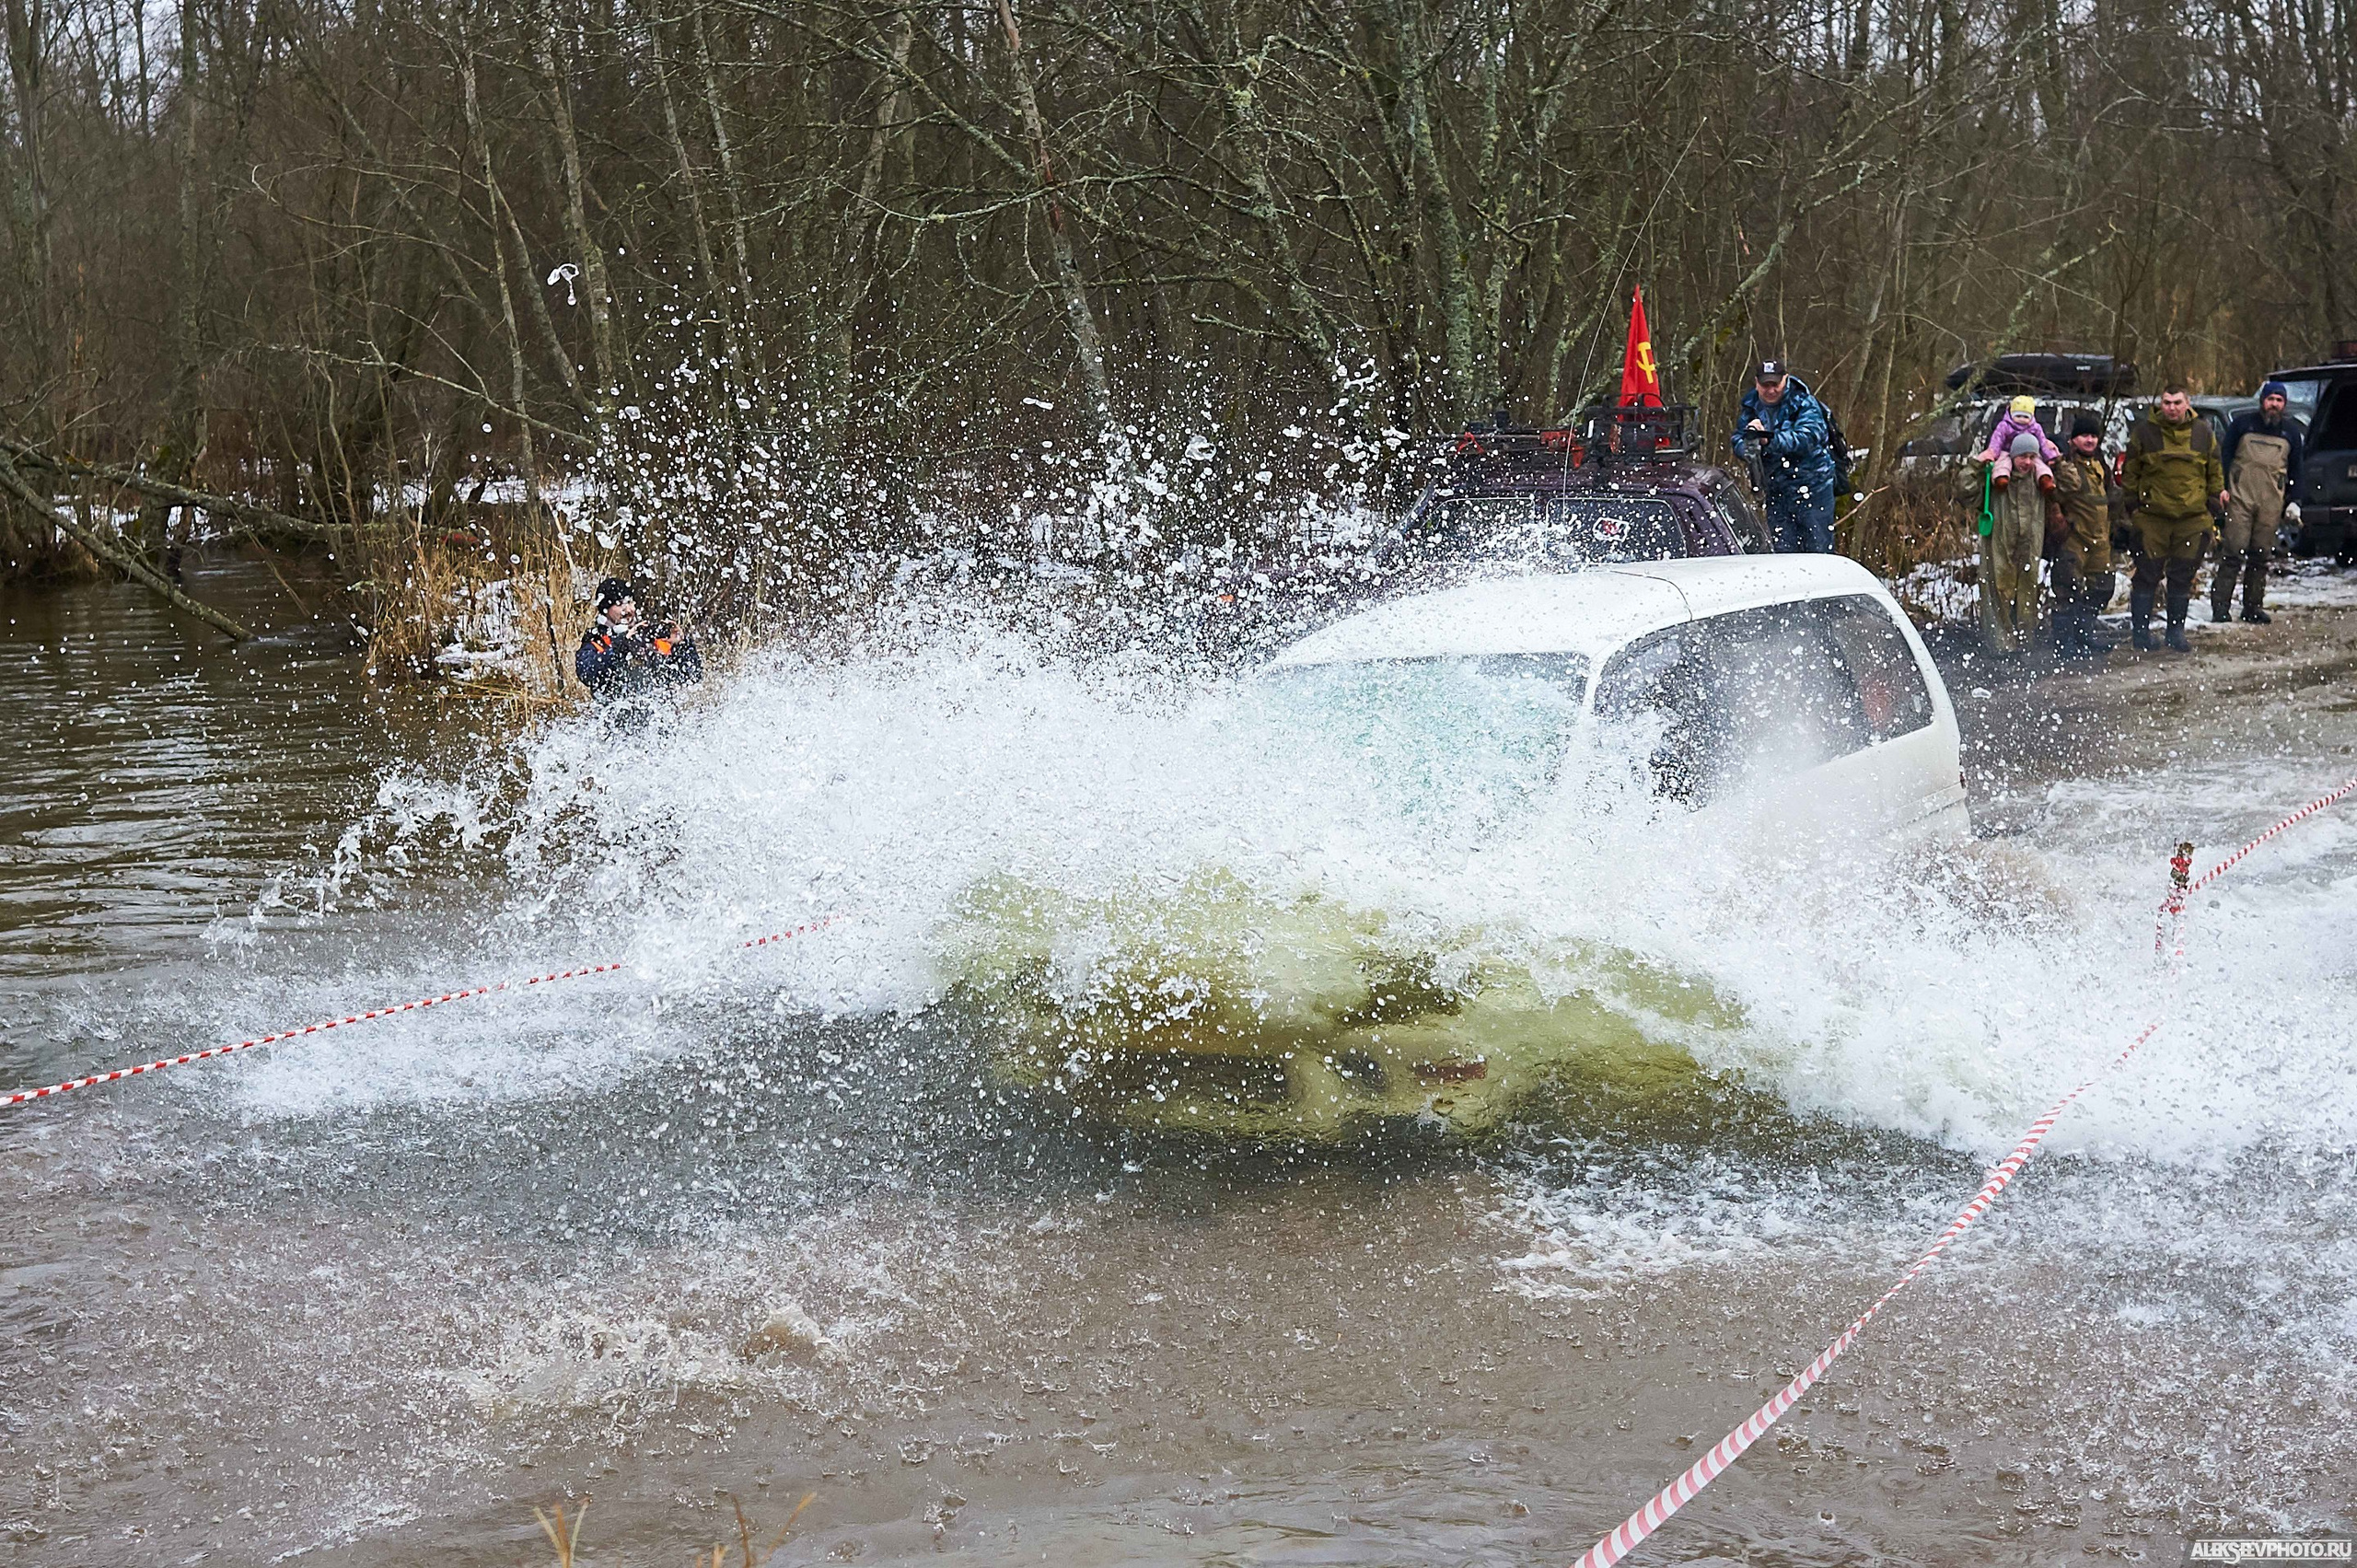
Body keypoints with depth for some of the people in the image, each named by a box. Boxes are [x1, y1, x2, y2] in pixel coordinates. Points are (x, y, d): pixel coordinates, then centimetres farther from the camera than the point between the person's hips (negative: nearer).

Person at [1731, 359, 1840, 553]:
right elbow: (1738, 441, 1)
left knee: (1819, 550, -3)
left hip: (1812, 487, -5)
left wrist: (1770, 440, -40)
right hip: (1776, 491, 5)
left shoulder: (1804, 403, -11)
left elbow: (1807, 437, -26)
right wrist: (1747, 448, -24)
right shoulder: (1751, 407, 6)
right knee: (1783, 552, 7)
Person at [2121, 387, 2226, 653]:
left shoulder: (2203, 432, 5)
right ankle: (2140, 629, 7)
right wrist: (2132, 500, 2)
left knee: (2183, 576, 7)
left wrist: (2216, 495, 10)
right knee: (2148, 573, -1)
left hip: (2192, 517, 2)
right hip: (2152, 516, -2)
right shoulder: (2144, 431, -1)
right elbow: (2130, 470, 7)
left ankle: (2176, 630, 16)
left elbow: (2215, 469, 16)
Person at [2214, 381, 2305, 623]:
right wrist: (2222, 488, -2)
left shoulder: (2290, 430, 12)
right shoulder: (2243, 422, 5)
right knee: (2234, 550, -10)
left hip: (2271, 503, 3)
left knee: (2261, 555, 4)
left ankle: (2253, 606, 11)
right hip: (2240, 497, -3)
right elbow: (2225, 456, 8)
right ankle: (2220, 605, -8)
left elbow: (2295, 468, 17)